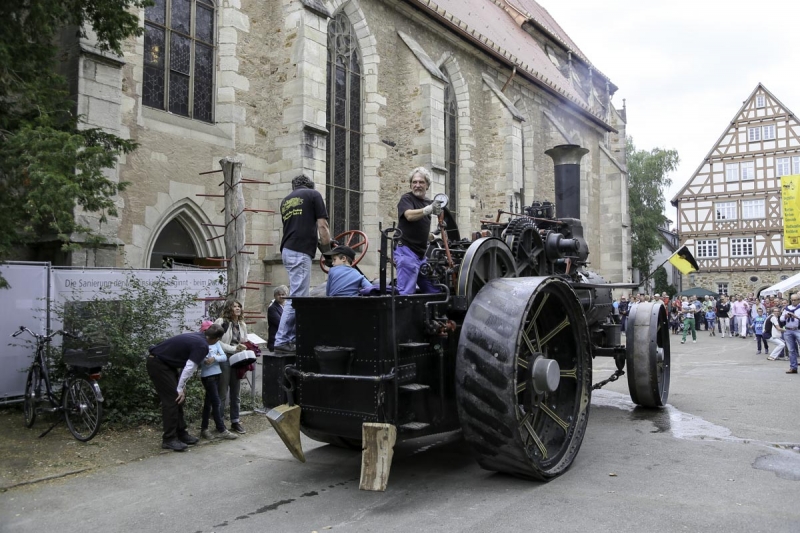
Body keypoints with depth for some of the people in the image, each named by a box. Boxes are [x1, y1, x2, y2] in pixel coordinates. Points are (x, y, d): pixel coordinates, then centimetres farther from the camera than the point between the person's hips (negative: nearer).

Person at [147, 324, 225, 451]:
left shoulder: (197, 336, 8)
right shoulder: (202, 346, -17)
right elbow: (189, 368, -19)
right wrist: (180, 389, -14)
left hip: (165, 362, 10)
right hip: (157, 363, -10)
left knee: (178, 398, 11)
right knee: (172, 399, -8)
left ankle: (181, 433, 18)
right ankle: (169, 439, -4)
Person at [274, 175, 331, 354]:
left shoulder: (285, 200, 22)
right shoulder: (313, 195, 4)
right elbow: (322, 226, -4)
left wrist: (318, 243, 28)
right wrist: (327, 250, 4)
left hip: (288, 250, 8)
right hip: (300, 252, -8)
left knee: (297, 296, 14)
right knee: (297, 298, -8)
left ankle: (293, 339, 16)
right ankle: (281, 341, -8)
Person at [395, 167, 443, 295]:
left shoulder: (428, 202, 16)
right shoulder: (406, 199, -5)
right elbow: (410, 215, -28)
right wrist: (429, 209, -42)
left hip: (421, 254, 8)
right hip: (406, 252, -8)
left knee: (434, 292, 11)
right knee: (406, 293, -13)